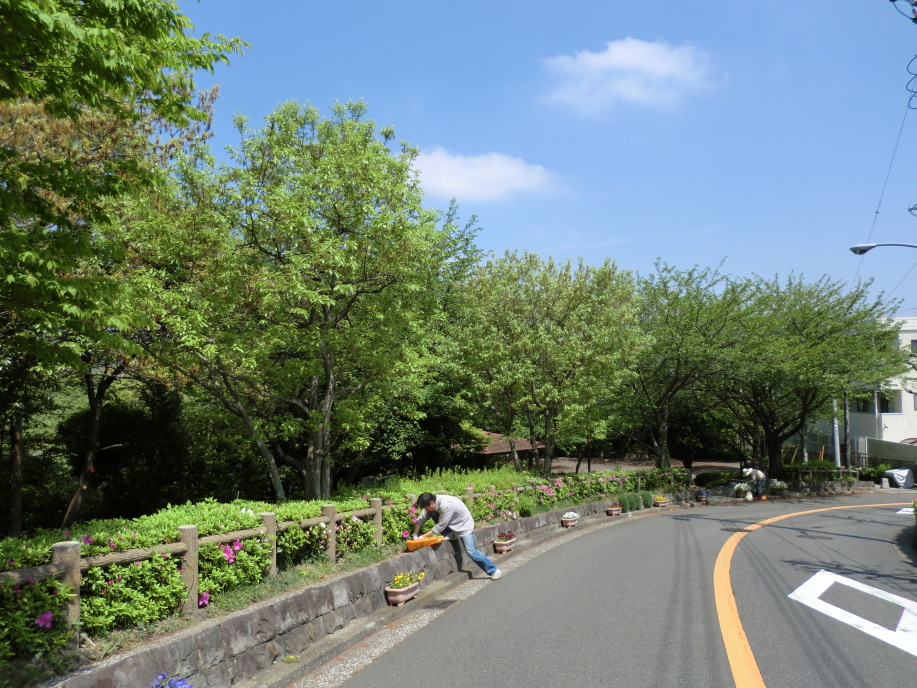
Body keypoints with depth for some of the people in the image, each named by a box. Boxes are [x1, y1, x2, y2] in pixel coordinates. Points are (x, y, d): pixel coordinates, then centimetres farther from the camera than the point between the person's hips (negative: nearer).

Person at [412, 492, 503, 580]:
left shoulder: (446, 505, -35)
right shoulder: (432, 503, -12)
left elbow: (440, 526, -28)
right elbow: (420, 520, -2)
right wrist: (415, 536, -7)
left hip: (464, 526, -8)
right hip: (452, 525, 8)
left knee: (471, 552, -16)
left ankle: (494, 571, -1)